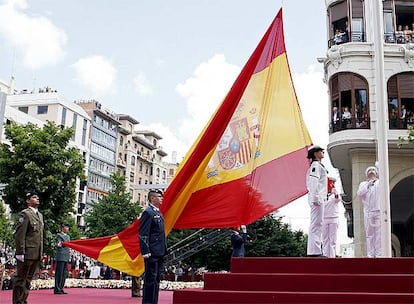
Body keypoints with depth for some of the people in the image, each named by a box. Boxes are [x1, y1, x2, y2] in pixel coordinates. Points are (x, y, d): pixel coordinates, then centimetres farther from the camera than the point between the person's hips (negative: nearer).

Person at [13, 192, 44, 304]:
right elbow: (19, 235, -13)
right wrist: (20, 252, -18)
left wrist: (41, 252, 15)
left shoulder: (40, 215, 18)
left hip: (37, 254, 8)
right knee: (21, 278, 0)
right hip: (27, 253, -8)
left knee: (28, 278, 13)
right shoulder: (25, 214, -7)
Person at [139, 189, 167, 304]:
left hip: (160, 252, 10)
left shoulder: (158, 213, 19)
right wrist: (146, 252, -21)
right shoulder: (148, 212, -11)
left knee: (156, 278, 12)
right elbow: (143, 234, -16)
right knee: (150, 278, -6)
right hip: (152, 253, -10)